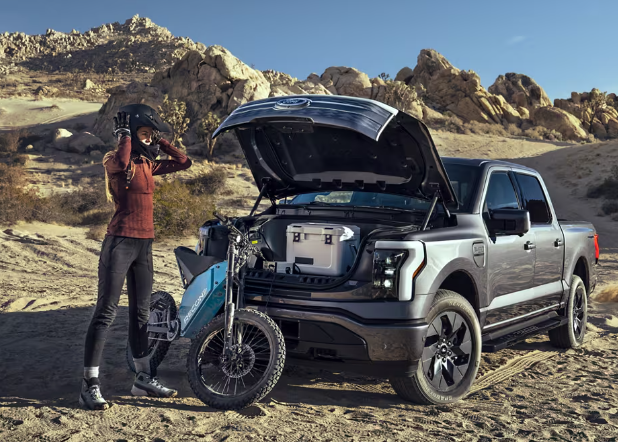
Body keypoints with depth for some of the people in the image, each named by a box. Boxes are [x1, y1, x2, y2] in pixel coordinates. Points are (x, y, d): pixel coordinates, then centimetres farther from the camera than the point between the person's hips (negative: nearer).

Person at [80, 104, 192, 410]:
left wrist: (158, 143, 10)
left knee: (141, 313, 14)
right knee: (106, 312, -6)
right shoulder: (115, 161, -6)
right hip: (120, 242, -7)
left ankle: (144, 378, 24)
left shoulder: (148, 164, 14)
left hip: (144, 244, 7)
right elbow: (121, 162, -30)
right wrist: (126, 136, -14)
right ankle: (90, 385, -1)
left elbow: (183, 163, 14)